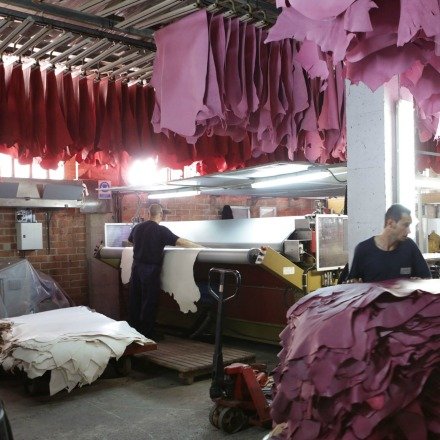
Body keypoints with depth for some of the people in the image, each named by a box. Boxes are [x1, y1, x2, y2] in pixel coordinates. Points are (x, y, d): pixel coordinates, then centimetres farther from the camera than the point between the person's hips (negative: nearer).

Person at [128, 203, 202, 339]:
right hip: (150, 269, -6)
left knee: (135, 298, 13)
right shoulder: (161, 230, -14)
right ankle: (147, 332, 12)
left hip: (136, 266, 6)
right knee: (149, 301, 4)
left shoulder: (137, 227, 5)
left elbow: (130, 240, 25)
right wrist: (200, 247, -10)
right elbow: (181, 242, -19)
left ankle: (133, 328, 24)